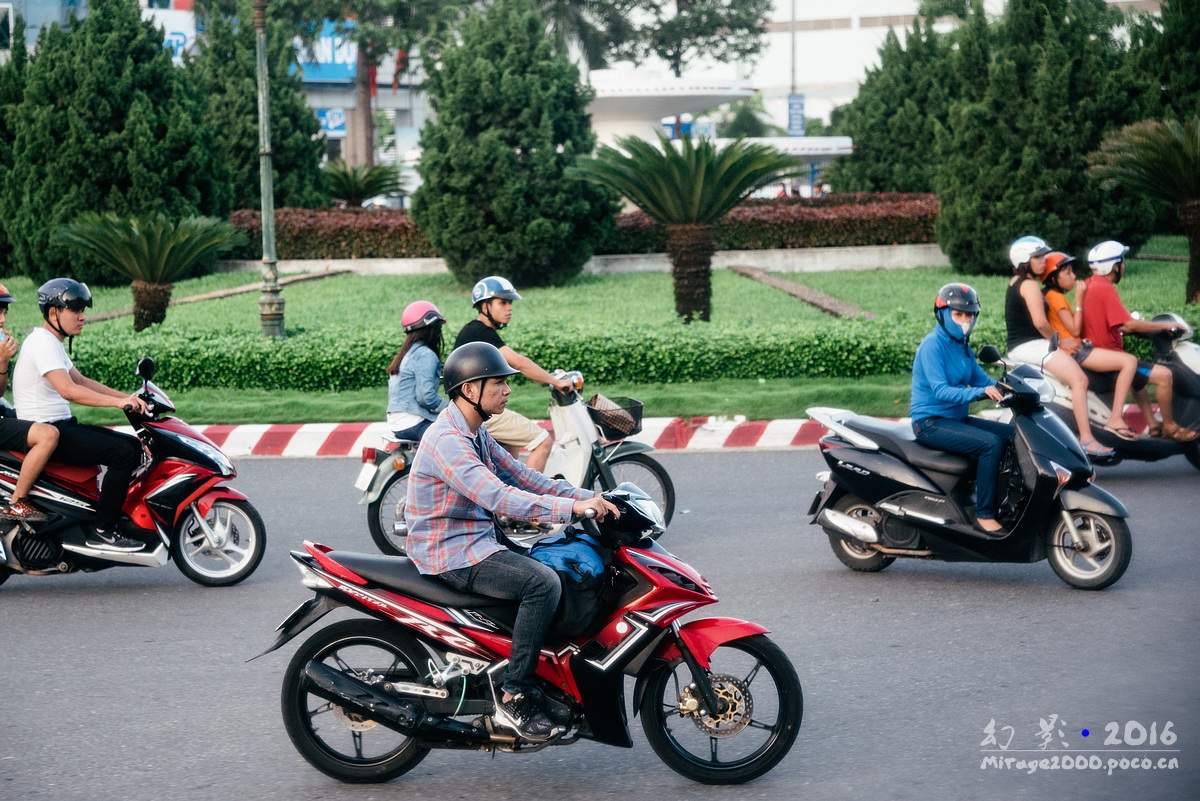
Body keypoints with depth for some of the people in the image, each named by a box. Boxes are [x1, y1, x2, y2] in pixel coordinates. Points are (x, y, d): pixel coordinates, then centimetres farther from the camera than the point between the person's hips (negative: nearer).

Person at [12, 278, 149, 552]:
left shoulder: (52, 343, 17)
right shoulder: (42, 342, -16)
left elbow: (81, 381, 22)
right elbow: (67, 389, -29)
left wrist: (128, 397, 11)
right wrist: (118, 402, -31)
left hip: (62, 426, 11)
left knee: (134, 447, 8)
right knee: (123, 454, -21)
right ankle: (102, 533, -18)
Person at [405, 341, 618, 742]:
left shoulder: (476, 434, 13)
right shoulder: (447, 440, -21)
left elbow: (521, 476, 12)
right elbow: (497, 497, -31)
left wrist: (589, 497, -1)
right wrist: (573, 508, -33)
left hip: (474, 542, 11)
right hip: (450, 553, -11)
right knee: (543, 583, -26)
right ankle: (514, 697, -19)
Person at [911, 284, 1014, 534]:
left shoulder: (962, 345, 12)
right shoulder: (933, 344, -15)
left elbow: (980, 378, 12)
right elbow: (940, 391, -26)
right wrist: (979, 392, -39)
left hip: (956, 418, 9)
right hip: (931, 423, -9)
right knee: (991, 444, -26)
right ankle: (984, 515, -22)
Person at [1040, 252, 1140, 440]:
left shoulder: (1051, 296, 19)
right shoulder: (1056, 296, -11)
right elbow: (1075, 330, -14)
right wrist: (1078, 301, -12)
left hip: (1077, 348, 10)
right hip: (1073, 350, -10)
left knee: (1128, 362, 18)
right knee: (1129, 361, -17)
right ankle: (1115, 419, -21)